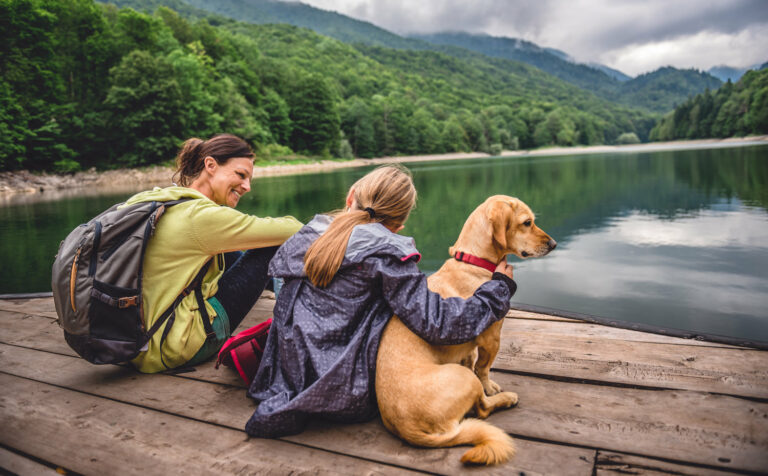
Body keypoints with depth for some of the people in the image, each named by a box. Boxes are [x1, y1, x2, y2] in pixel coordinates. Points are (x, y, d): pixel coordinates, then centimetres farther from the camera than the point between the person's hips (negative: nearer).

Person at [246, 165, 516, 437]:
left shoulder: (310, 233, -1)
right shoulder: (388, 255, -18)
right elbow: (435, 323, -20)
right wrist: (500, 287, -8)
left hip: (292, 372, 8)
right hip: (349, 398, -8)